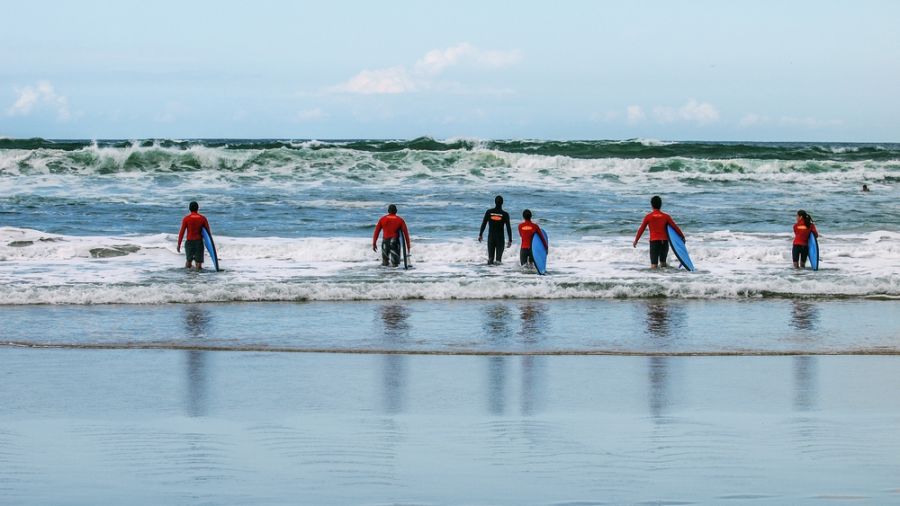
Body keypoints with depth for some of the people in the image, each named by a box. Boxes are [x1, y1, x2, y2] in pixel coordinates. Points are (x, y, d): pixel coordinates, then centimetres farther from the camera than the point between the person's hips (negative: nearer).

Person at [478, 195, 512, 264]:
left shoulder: (489, 212, -3)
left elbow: (483, 224, 0)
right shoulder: (505, 214, -6)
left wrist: (480, 235, 11)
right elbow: (508, 227, -5)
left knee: (490, 256, 6)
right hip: (500, 238, -1)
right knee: (499, 256, 3)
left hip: (491, 237, 1)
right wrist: (510, 240, 0)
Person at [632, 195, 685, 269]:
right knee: (663, 262, 20)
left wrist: (636, 240, 13)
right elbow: (675, 227, 4)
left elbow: (641, 229, 4)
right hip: (664, 241, 2)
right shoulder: (666, 216, 2)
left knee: (654, 265, -8)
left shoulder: (648, 216, 0)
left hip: (654, 241, -2)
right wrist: (682, 236, 16)